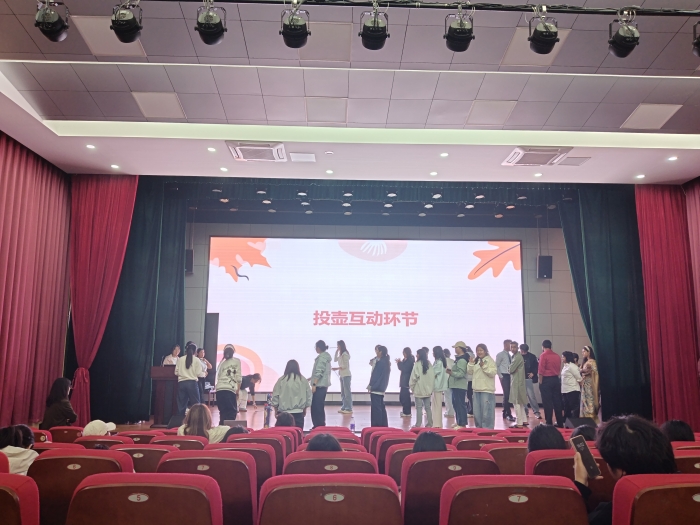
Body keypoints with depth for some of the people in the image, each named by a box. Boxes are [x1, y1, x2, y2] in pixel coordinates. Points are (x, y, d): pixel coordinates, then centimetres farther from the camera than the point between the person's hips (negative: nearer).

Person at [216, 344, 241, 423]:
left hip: (219, 389, 4)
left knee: (223, 412, 10)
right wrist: (238, 390, 10)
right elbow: (238, 378, 2)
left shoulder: (222, 363, 20)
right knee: (232, 412, 0)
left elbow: (218, 377, 12)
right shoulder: (237, 361, 8)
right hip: (229, 390, -4)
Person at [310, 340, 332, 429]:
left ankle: (319, 425, -5)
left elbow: (319, 372, -22)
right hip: (323, 384, 10)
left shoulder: (322, 357, -15)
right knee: (319, 406, 15)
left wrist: (314, 384, -24)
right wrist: (310, 378, 28)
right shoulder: (325, 356, 16)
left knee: (316, 406, -7)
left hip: (320, 385, -10)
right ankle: (320, 425, 21)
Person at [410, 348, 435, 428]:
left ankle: (418, 424, 2)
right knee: (428, 407, 11)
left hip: (419, 389, -5)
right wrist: (431, 388, 12)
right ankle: (429, 424, 14)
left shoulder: (417, 364, -11)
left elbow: (414, 377, -10)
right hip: (428, 389, 5)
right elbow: (433, 376, 6)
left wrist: (412, 386, 3)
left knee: (419, 408, 0)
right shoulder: (429, 364, 4)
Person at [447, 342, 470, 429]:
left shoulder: (462, 360, -16)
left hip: (460, 386, -11)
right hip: (456, 385, 11)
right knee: (456, 403, 16)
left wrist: (451, 373, -34)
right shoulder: (459, 359, 16)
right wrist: (451, 371, 14)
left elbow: (461, 373, -24)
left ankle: (462, 424, -4)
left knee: (460, 404, -8)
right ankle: (458, 422, 25)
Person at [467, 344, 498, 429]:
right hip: (477, 389, 7)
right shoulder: (475, 360, 14)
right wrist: (470, 364, 0)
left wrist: (484, 366, -23)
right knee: (477, 410, 12)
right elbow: (470, 372, 15)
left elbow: (493, 373, -16)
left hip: (487, 389, -7)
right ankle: (479, 427, 23)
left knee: (486, 410, -6)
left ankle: (487, 428, 3)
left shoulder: (490, 360, -7)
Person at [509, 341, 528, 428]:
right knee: (520, 402, 17)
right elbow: (513, 369, 17)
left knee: (516, 403, -7)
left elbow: (511, 370, -17)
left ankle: (519, 423, -4)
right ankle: (524, 420, 25)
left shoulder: (517, 357, -16)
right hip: (517, 381, 10)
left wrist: (509, 368, 2)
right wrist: (511, 369, -2)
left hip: (517, 382, -10)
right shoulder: (515, 356, 15)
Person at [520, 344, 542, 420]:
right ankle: (525, 411, 20)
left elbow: (536, 365, 2)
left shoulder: (532, 356, -3)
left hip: (528, 378, -2)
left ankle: (536, 412, 6)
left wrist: (533, 373, -11)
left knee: (531, 396, -4)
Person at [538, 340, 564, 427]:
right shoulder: (557, 356, 8)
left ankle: (549, 423, 1)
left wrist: (540, 382, -7)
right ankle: (560, 423, 15)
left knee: (547, 403, -1)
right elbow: (559, 369, 11)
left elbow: (541, 370, -13)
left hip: (546, 380, -6)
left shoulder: (543, 355, -10)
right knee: (557, 401, 10)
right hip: (556, 379, 6)